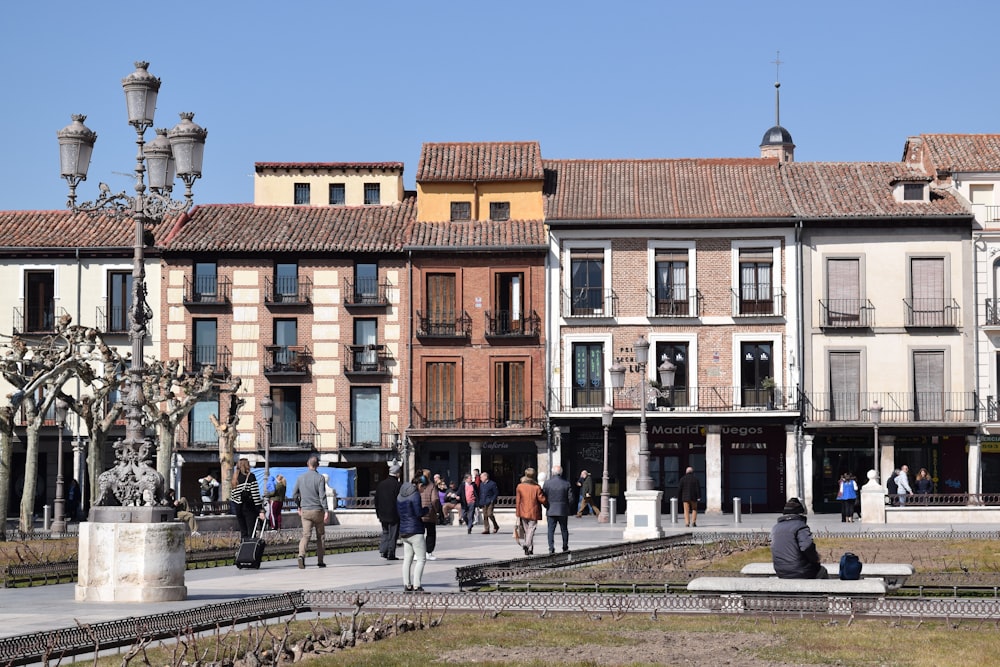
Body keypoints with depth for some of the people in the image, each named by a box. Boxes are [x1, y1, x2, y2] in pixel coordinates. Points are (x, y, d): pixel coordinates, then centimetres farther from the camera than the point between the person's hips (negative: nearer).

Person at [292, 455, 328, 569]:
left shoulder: (300, 477, 5)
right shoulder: (320, 478, -7)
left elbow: (294, 495, 11)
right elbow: (322, 496, -15)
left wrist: (299, 507, 25)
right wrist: (326, 511, -16)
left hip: (305, 511, 2)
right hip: (317, 510, -2)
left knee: (305, 535, -3)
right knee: (320, 536, 12)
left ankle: (301, 555, -28)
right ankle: (320, 561, 15)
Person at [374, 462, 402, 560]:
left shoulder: (380, 484, 5)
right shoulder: (398, 486, -14)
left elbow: (376, 500, 10)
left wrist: (378, 513, 16)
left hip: (383, 515, 5)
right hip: (394, 515, -5)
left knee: (385, 532, 19)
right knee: (393, 535, 2)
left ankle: (383, 550, 5)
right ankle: (391, 554, 3)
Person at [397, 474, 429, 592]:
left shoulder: (400, 495, 12)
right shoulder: (415, 495, -13)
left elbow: (398, 512, 18)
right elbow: (419, 512, -17)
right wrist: (427, 509, 0)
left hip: (403, 531, 8)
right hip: (415, 531, -8)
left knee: (407, 559, 10)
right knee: (421, 559, -3)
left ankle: (407, 585, 8)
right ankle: (416, 586, -9)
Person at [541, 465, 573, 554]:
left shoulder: (547, 483, -5)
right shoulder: (567, 483, -4)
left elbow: (543, 497, -1)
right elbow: (570, 499, -3)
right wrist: (569, 509, 12)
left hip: (551, 511, -1)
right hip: (563, 511, 1)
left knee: (551, 530, 2)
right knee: (564, 530, 14)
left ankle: (551, 549, -8)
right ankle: (565, 548, 21)